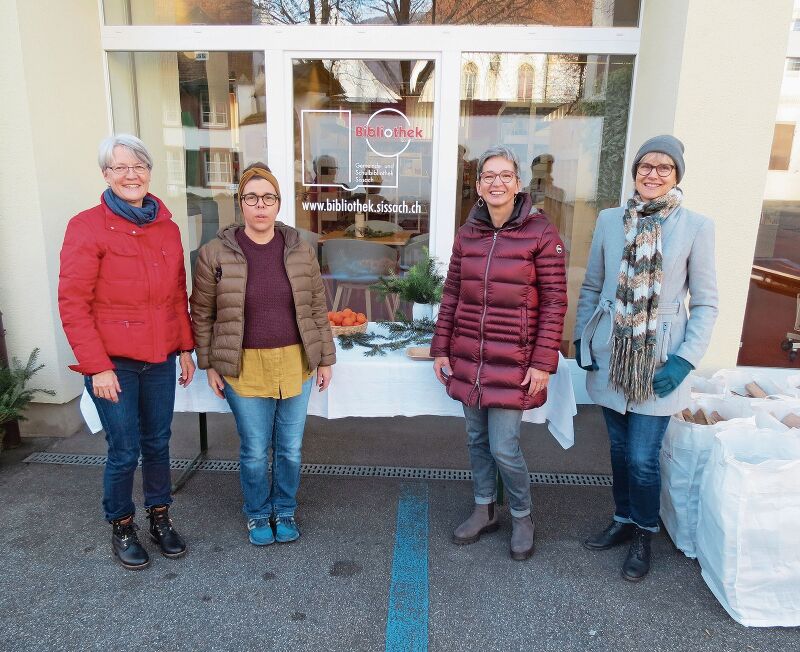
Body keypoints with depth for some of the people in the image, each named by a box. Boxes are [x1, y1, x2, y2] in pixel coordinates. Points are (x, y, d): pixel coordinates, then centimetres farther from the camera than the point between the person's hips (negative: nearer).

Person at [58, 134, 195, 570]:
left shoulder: (167, 227, 6)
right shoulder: (87, 227, -9)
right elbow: (72, 304, -10)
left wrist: (186, 347, 10)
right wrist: (97, 367, -13)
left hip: (161, 360, 4)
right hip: (113, 363, -4)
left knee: (157, 444, 15)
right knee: (124, 452, 5)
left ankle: (160, 518, 35)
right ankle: (120, 528, 29)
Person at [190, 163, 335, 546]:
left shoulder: (300, 250, 0)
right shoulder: (216, 253, -6)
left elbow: (317, 308, 5)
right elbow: (202, 314, 1)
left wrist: (325, 358, 6)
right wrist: (209, 365, 0)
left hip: (296, 365, 2)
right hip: (244, 369, -2)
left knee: (291, 449, 13)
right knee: (255, 452, 10)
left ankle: (285, 512, 37)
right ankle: (257, 515, 36)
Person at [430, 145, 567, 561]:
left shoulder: (540, 233, -8)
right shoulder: (467, 233, 5)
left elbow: (554, 302, -8)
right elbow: (451, 295, 9)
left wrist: (543, 362, -12)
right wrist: (441, 349, 6)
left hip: (513, 361, -4)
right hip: (468, 359, 5)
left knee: (503, 448, -1)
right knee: (477, 439, 15)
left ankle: (522, 517, 26)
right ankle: (484, 510, 36)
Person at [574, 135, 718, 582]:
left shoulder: (696, 227, -5)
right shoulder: (610, 220, 2)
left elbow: (706, 302, -3)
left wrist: (686, 360, -11)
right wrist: (582, 339, 1)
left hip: (659, 360, -3)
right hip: (611, 356, 3)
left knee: (643, 458, 0)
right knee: (620, 449, 16)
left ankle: (644, 535, 26)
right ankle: (624, 520, 38)